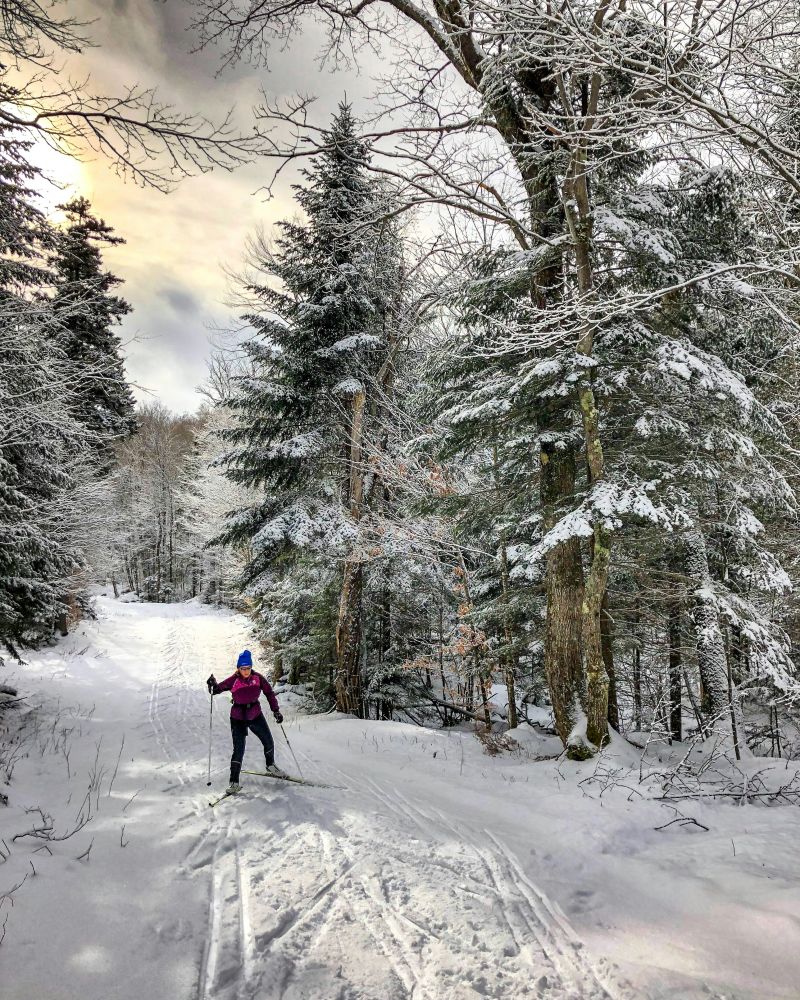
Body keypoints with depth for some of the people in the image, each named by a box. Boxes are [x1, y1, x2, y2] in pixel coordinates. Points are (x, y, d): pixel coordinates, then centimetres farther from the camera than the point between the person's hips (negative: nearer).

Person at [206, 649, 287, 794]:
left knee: (269, 743, 13)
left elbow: (269, 693, -2)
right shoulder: (233, 680, -16)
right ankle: (234, 782, 2)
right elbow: (218, 689, -14)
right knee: (239, 750, -10)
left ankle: (270, 766, 41)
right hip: (238, 718, -3)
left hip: (256, 715, 3)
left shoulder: (258, 677, -10)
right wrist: (213, 685, -37)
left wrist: (276, 710, -7)